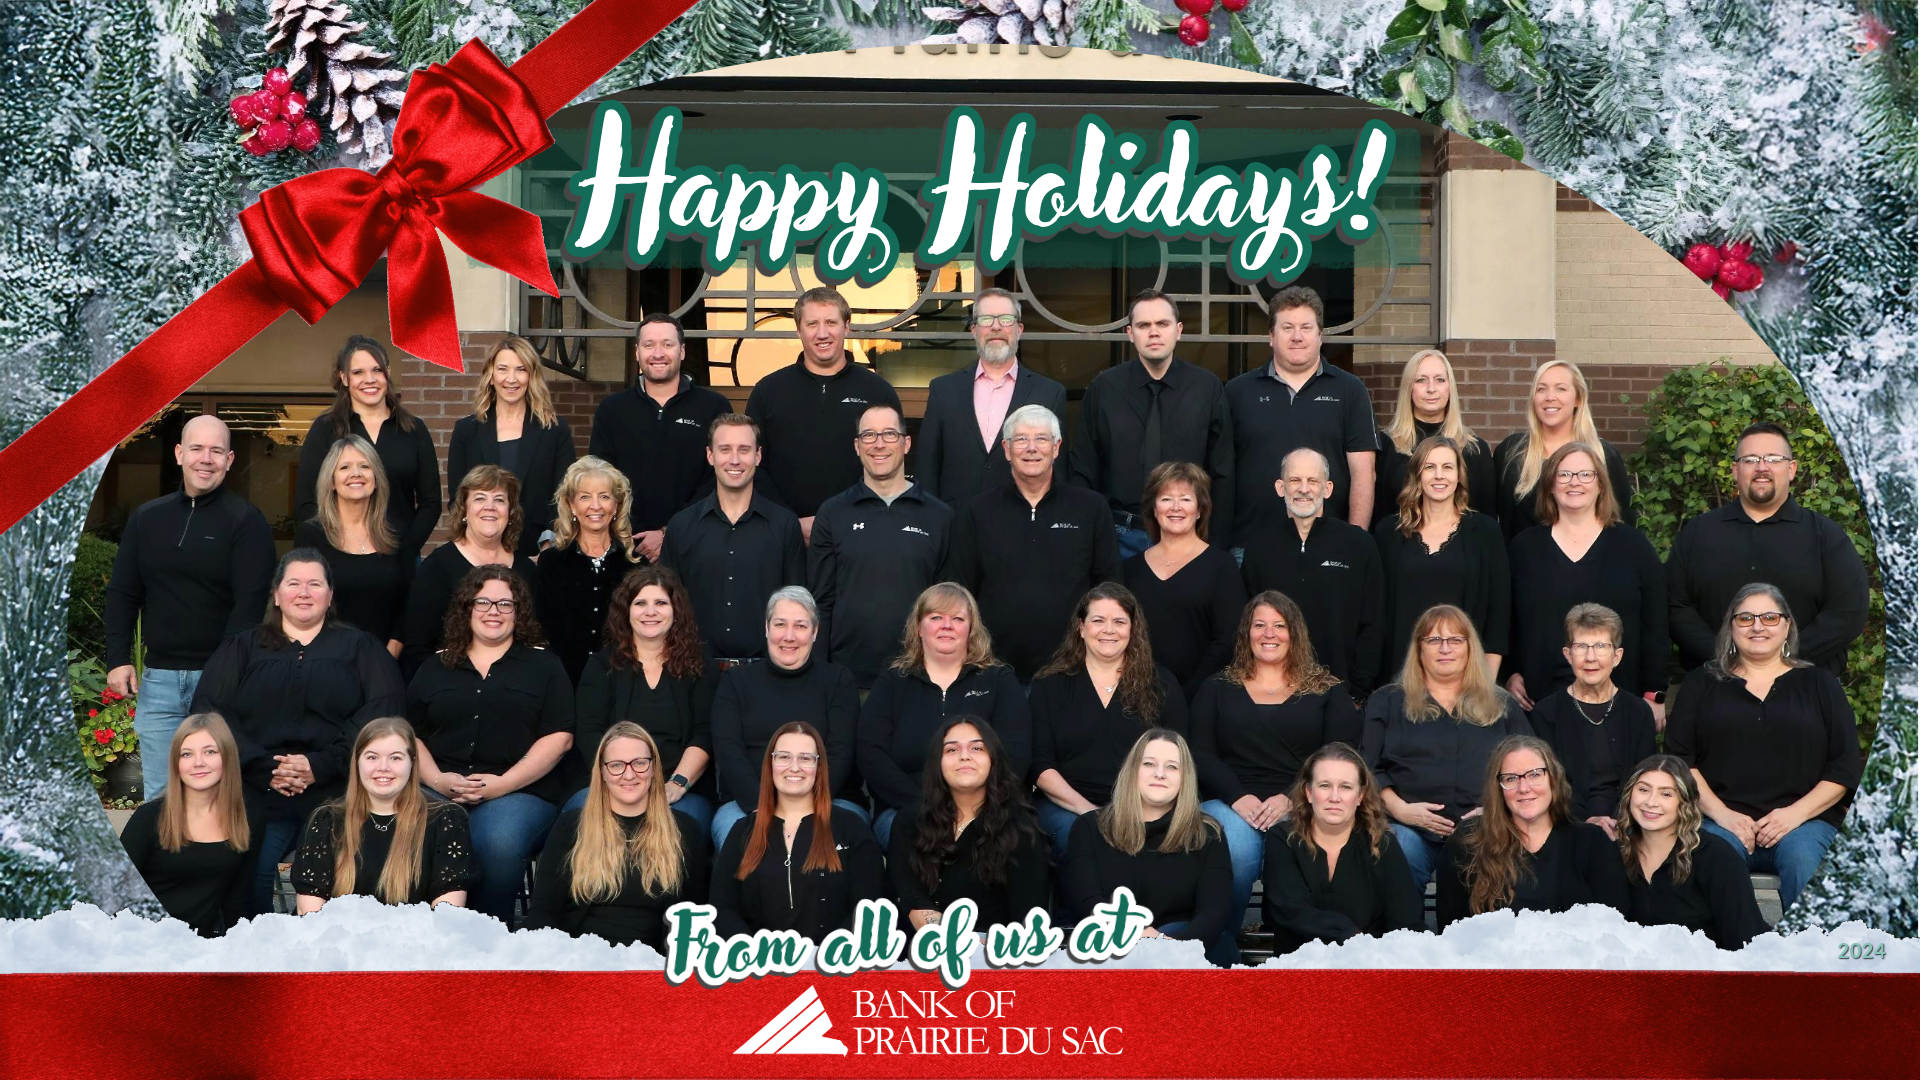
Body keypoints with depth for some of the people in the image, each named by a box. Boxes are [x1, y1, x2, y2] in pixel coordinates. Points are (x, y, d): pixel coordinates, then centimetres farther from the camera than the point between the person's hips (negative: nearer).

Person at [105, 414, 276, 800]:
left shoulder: (246, 521, -3)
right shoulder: (146, 518, 12)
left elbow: (251, 601, -10)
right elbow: (123, 593, 15)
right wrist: (118, 659, 4)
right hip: (159, 678, 4)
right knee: (160, 796, 6)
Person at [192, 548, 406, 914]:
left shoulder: (361, 647, 17)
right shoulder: (242, 648, 20)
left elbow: (383, 710, 1)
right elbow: (209, 709, 6)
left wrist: (322, 765, -12)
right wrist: (263, 768, -9)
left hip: (336, 794, -1)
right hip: (258, 792, 1)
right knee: (249, 881, -15)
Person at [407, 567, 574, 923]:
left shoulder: (543, 666, 13)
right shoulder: (435, 668, 22)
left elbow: (559, 737, 2)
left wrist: (503, 784, -9)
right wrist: (437, 779, -6)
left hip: (520, 790, -2)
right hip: (439, 791, 2)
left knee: (498, 842, -36)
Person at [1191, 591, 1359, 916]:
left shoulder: (1328, 691, 14)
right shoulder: (1218, 689, 18)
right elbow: (1201, 753, 6)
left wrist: (1291, 798, -14)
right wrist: (1237, 797, -13)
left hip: (1302, 806, -1)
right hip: (1231, 803, 1)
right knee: (1234, 851, -34)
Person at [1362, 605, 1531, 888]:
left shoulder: (1504, 706, 20)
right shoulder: (1387, 702, 16)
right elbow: (1368, 768, 8)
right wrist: (1398, 808, -8)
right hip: (1410, 828, -1)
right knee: (1403, 852, -36)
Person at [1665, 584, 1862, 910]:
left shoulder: (1818, 683, 17)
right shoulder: (1702, 683, 17)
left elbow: (1845, 767, 10)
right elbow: (1679, 758, 7)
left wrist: (1797, 813, -6)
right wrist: (1721, 813, -8)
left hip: (1805, 819, 1)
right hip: (1722, 820, 0)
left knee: (1803, 858, -33)